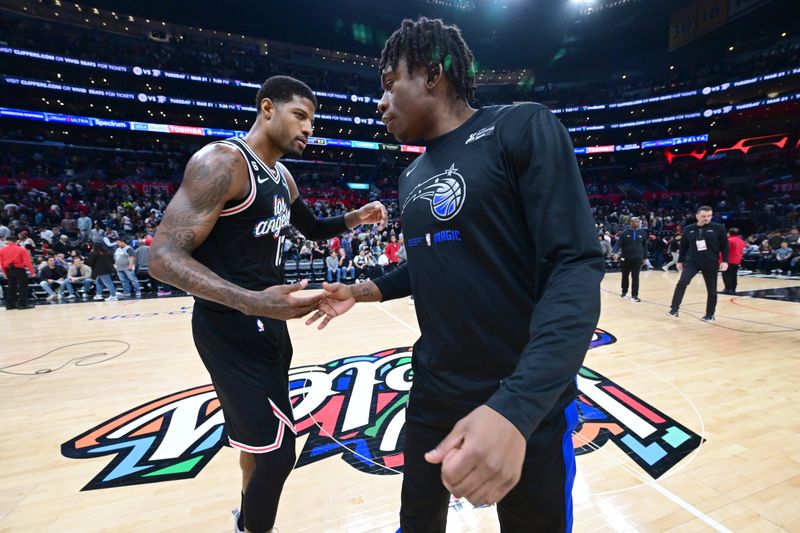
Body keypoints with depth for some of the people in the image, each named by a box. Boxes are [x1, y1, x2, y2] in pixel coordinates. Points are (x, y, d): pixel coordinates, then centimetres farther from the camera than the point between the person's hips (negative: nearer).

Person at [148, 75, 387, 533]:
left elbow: (314, 229, 23)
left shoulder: (283, 179, 9)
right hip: (230, 327, -9)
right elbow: (164, 256, -23)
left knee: (260, 435, 24)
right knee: (277, 450, -3)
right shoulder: (221, 161, -18)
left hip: (266, 320, 9)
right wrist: (251, 301, -38)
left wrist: (353, 219, 3)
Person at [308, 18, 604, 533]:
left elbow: (575, 266, -20)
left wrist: (515, 407, -31)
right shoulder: (413, 176, 9)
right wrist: (364, 290, 6)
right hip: (433, 392, 6)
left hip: (527, 402, -5)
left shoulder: (523, 128, -12)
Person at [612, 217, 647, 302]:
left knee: (635, 277, -1)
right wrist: (616, 253, -27)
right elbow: (618, 243, -10)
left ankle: (634, 295, 6)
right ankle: (624, 291, 32)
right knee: (625, 276, 13)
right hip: (626, 258, 0)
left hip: (637, 259, 0)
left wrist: (644, 258, 11)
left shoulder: (643, 233, 3)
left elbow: (645, 246, 11)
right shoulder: (625, 233, -3)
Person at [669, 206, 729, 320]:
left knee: (711, 289, 8)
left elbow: (725, 245, 1)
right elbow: (683, 246, 10)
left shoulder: (718, 228, -2)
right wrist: (680, 261, 11)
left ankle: (710, 314, 21)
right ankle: (674, 309, -13)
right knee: (682, 283, -18)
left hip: (711, 263, 0)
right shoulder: (688, 229, 3)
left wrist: (725, 261, -7)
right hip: (692, 261, 1)